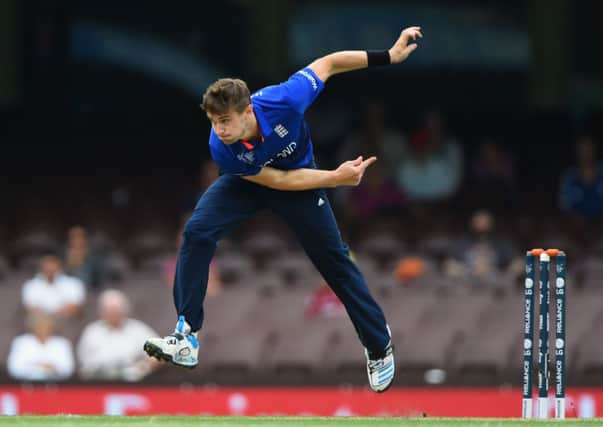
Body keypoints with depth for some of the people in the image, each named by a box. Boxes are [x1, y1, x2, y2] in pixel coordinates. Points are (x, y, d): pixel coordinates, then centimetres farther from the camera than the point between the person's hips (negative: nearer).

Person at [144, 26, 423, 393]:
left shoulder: (283, 101, -40)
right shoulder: (221, 149, -35)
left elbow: (328, 64, -23)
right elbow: (277, 180, -24)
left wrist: (388, 56, -22)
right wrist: (336, 178, -27)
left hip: (300, 173, 0)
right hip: (248, 181, 0)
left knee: (335, 260, 5)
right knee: (197, 232, -23)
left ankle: (379, 345, 25)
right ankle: (187, 338, -19)